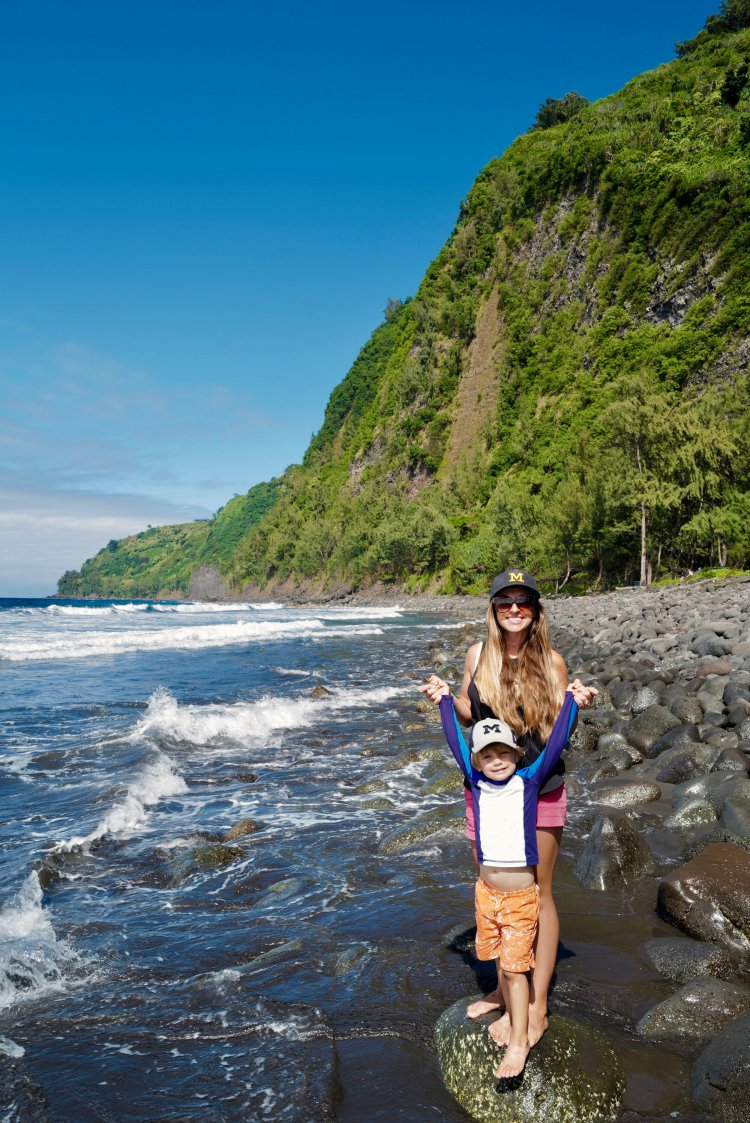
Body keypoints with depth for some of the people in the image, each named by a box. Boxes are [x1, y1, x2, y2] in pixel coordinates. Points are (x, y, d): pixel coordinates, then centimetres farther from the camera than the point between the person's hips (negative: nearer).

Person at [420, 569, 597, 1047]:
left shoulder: (550, 662, -7)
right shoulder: (479, 655, 0)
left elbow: (556, 730, -4)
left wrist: (576, 705, -22)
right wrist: (446, 697, -7)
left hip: (539, 792, -4)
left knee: (536, 896, 7)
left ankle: (536, 1007, 21)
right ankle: (506, 987, 35)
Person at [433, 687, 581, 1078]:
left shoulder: (529, 780, -10)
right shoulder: (476, 783, -4)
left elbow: (555, 743, -11)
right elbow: (455, 741, 3)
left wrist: (571, 700, -7)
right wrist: (445, 700, 10)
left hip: (521, 896, -3)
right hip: (486, 892, 3)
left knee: (514, 967, 1)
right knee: (501, 962, 18)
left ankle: (519, 1041, 12)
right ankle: (513, 1017, 37)